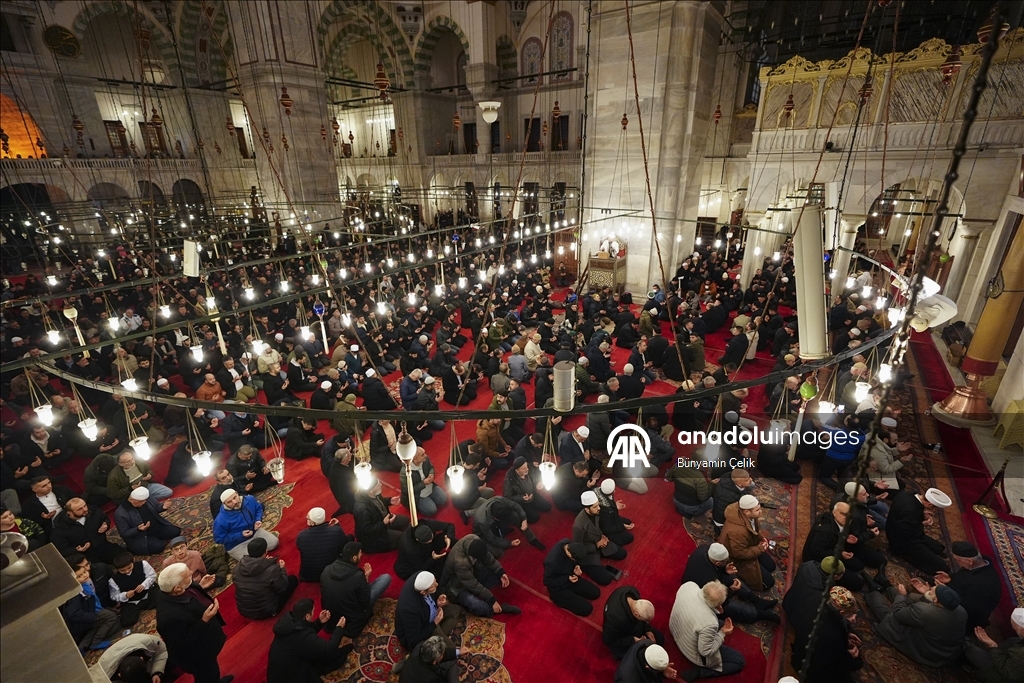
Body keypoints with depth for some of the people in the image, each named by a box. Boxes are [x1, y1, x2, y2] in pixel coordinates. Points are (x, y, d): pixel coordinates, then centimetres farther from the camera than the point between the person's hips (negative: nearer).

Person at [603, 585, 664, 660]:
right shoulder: (616, 618, -45)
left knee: (660, 639, 10)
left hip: (631, 624, 6)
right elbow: (608, 641, -27)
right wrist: (633, 640, -27)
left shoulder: (632, 590, -27)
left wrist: (647, 629, -8)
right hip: (618, 639, -6)